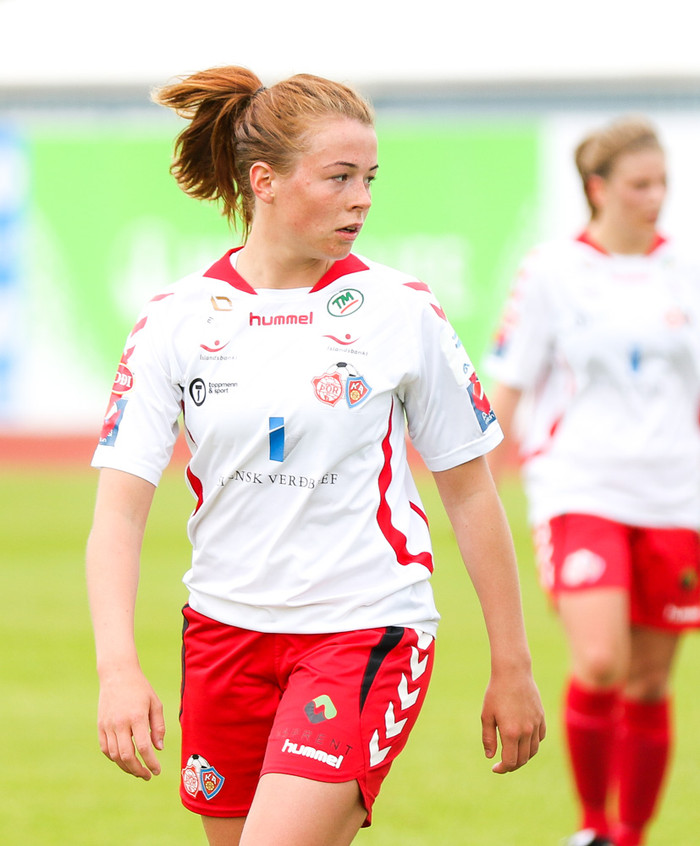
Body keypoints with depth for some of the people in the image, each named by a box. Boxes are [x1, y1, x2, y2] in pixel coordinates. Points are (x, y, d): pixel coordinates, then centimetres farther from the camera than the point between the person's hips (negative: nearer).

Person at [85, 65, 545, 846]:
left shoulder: (400, 311, -4)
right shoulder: (175, 320, -2)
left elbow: (471, 494, 3)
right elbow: (118, 510, -7)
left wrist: (511, 666, 4)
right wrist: (117, 667, -21)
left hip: (368, 631, -3)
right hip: (225, 629, 3)